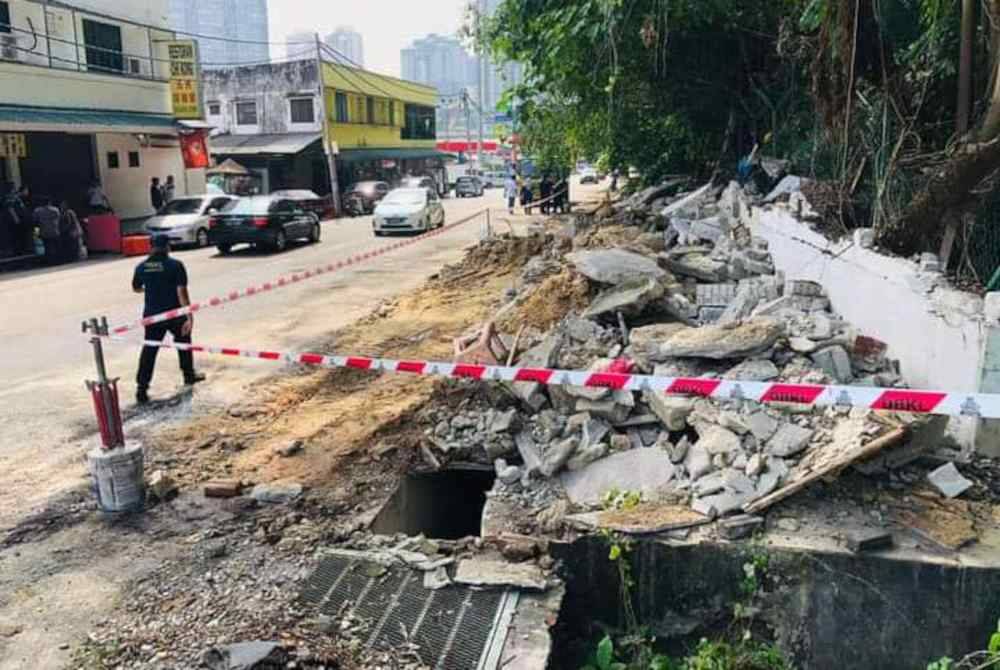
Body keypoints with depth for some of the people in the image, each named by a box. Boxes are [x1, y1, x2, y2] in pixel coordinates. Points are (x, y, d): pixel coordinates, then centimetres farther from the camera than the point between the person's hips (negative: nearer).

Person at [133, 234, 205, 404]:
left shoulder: (142, 267, 1)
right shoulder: (175, 265, -12)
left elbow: (136, 288, 18)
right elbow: (182, 292, -18)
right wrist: (190, 317, -18)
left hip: (152, 315, 3)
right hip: (174, 314, -2)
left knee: (149, 350, 5)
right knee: (183, 342, 22)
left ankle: (142, 388, -3)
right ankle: (189, 375, 36)